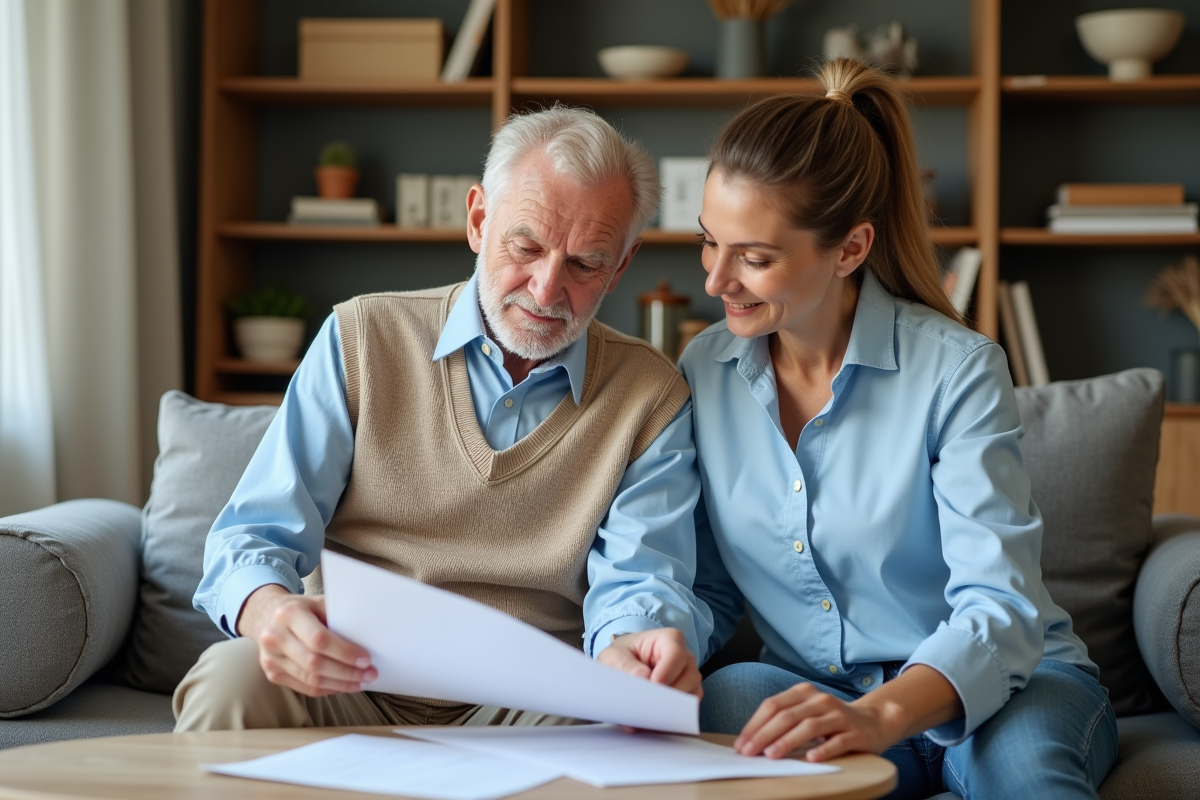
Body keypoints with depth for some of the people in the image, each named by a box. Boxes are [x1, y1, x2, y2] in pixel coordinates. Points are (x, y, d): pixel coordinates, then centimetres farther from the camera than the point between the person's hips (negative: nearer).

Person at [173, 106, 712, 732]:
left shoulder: (650, 398, 6)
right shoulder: (361, 338, 5)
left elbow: (639, 581, -4)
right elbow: (255, 535, 0)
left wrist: (633, 643, -31)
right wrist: (269, 609, -26)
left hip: (525, 711, 0)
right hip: (345, 692, 0)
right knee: (233, 679, -31)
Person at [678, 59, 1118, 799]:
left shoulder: (957, 370, -13)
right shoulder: (704, 373, 1)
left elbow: (999, 607, -22)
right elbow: (708, 586, 9)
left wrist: (881, 714, -42)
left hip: (1000, 686, -5)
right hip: (820, 698, 5)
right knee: (726, 698, -29)